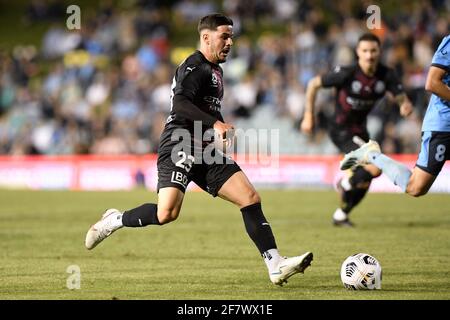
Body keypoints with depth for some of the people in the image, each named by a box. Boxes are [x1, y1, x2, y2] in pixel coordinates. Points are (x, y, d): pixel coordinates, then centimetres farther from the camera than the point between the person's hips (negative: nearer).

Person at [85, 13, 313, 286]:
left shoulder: (215, 70, 22)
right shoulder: (194, 67, -9)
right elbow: (180, 103, -24)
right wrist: (215, 124, -32)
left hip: (205, 153, 9)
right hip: (181, 147, -9)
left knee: (251, 199, -5)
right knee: (167, 213, -24)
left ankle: (276, 266, -8)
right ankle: (115, 220, 3)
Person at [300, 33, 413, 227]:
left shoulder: (386, 75, -11)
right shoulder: (347, 74, -23)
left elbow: (401, 98, -9)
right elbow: (314, 84, -13)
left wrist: (405, 106, -34)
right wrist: (308, 116, -11)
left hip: (360, 130, 7)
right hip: (340, 130, -7)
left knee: (364, 180, 16)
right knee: (374, 168, -24)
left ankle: (341, 215, 39)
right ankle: (346, 184, 6)